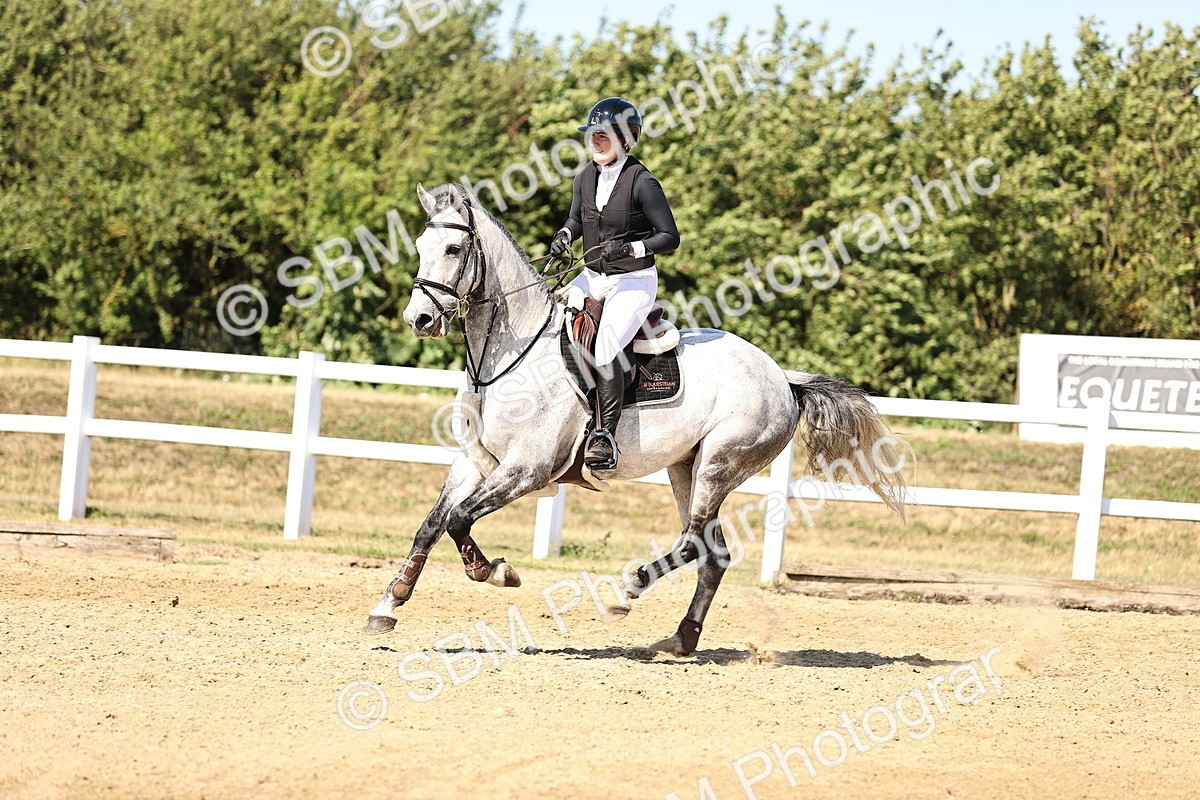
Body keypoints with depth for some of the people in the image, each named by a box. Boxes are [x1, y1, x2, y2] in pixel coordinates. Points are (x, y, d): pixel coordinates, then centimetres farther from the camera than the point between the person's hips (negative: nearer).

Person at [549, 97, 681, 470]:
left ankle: (606, 438, -21)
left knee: (604, 351, -24)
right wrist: (564, 236, -2)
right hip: (593, 277, 7)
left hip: (634, 281, -7)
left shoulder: (642, 183, -16)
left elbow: (670, 237, -12)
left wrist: (631, 248, -26)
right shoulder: (586, 177, 3)